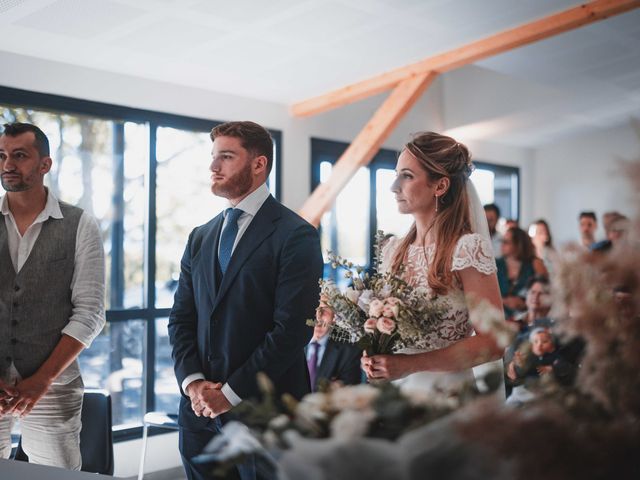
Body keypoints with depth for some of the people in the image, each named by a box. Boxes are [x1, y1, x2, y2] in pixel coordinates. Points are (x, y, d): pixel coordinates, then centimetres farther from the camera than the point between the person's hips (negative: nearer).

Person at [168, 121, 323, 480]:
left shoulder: (296, 235, -8)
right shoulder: (200, 237, 12)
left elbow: (292, 329, -15)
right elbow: (181, 319, 11)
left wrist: (231, 392, -14)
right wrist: (193, 382, -5)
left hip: (263, 410, -5)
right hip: (200, 410, 6)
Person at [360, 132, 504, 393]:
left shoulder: (468, 248, -15)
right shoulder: (393, 249, 3)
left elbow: (492, 343, -18)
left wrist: (411, 364, -21)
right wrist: (373, 357, -6)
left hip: (447, 391, -5)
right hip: (395, 390, 6)